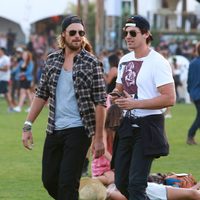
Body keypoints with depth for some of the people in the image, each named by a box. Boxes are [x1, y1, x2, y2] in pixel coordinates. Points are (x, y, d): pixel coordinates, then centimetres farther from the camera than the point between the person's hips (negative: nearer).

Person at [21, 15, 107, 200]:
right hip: (54, 130, 5)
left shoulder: (92, 63, -7)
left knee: (67, 184, -9)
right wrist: (27, 126, 4)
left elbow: (100, 103, -8)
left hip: (78, 131, -5)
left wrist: (99, 138, -12)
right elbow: (41, 94, 11)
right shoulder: (52, 59, 6)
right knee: (49, 181, 10)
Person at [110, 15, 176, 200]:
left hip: (148, 127, -8)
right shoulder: (125, 60, 12)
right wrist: (116, 95, 2)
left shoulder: (158, 62, -13)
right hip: (127, 125, 8)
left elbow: (170, 99, -20)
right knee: (121, 183, 11)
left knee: (136, 184, -12)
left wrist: (135, 103, -22)